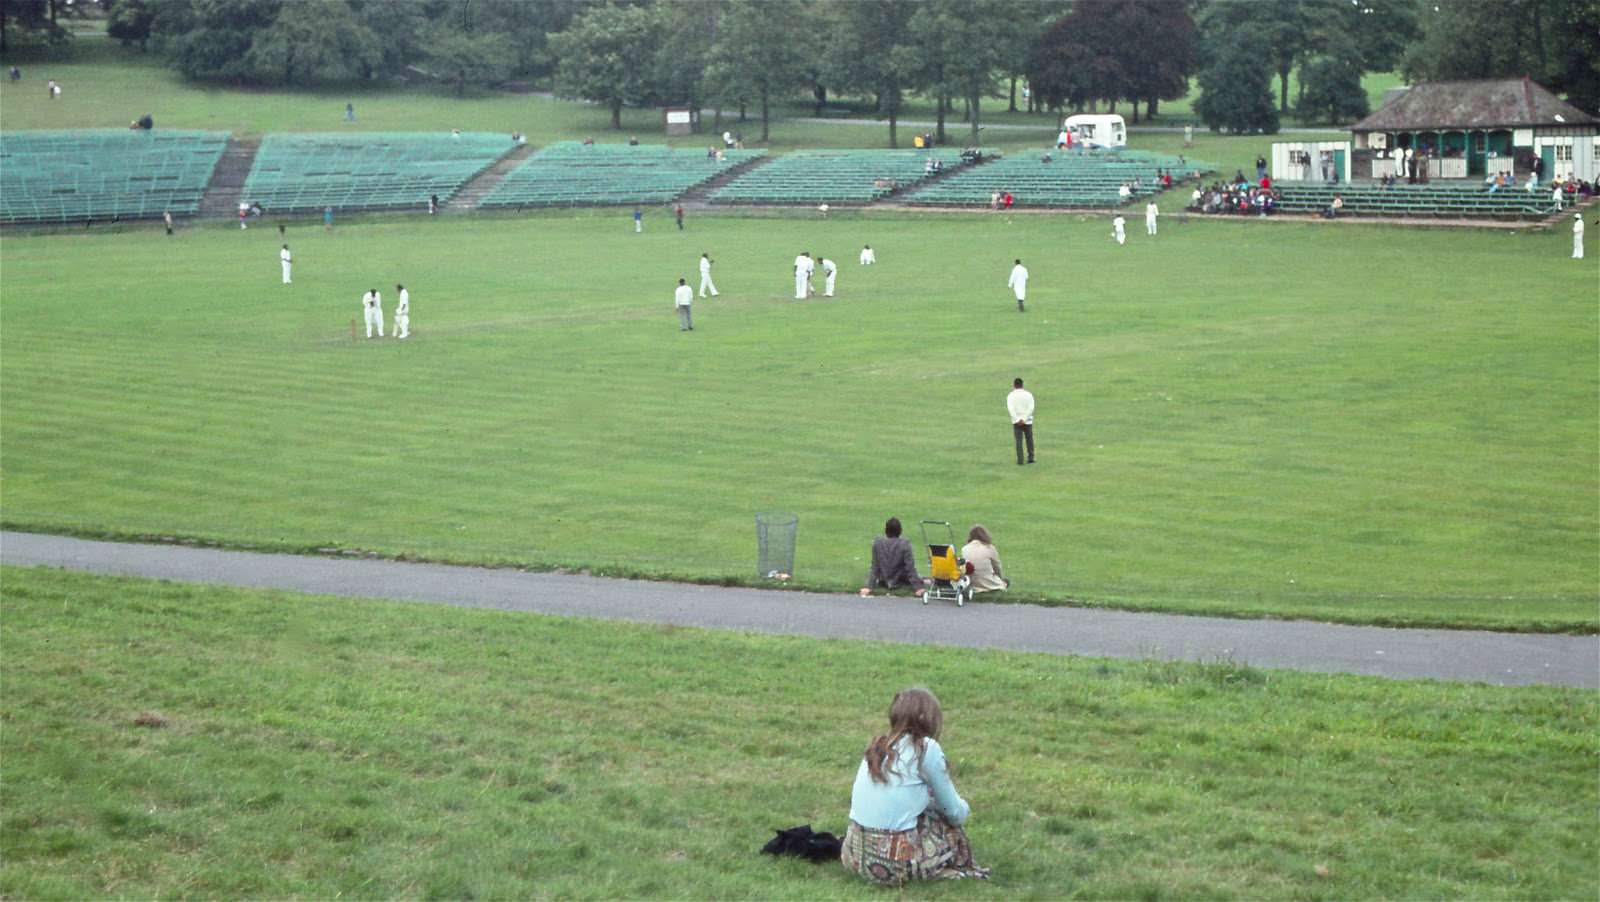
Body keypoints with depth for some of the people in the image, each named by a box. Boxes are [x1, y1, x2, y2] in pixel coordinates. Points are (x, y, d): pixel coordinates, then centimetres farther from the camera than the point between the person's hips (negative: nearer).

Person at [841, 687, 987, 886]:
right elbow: (954, 812, 5)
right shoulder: (926, 748, -4)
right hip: (896, 862, -5)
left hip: (855, 854, 5)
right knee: (951, 830, 20)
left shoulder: (878, 745, 12)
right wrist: (964, 809, 25)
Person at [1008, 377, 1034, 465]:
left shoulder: (1011, 395, -2)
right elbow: (1031, 408, -9)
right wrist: (1024, 419, -13)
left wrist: (1017, 420, -16)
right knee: (1029, 439, 17)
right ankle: (1030, 458, 16)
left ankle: (1020, 461, -1)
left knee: (1019, 441, 2)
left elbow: (1010, 408, -14)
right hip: (1027, 421, 1)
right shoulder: (1028, 394, 2)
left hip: (1016, 422, -1)